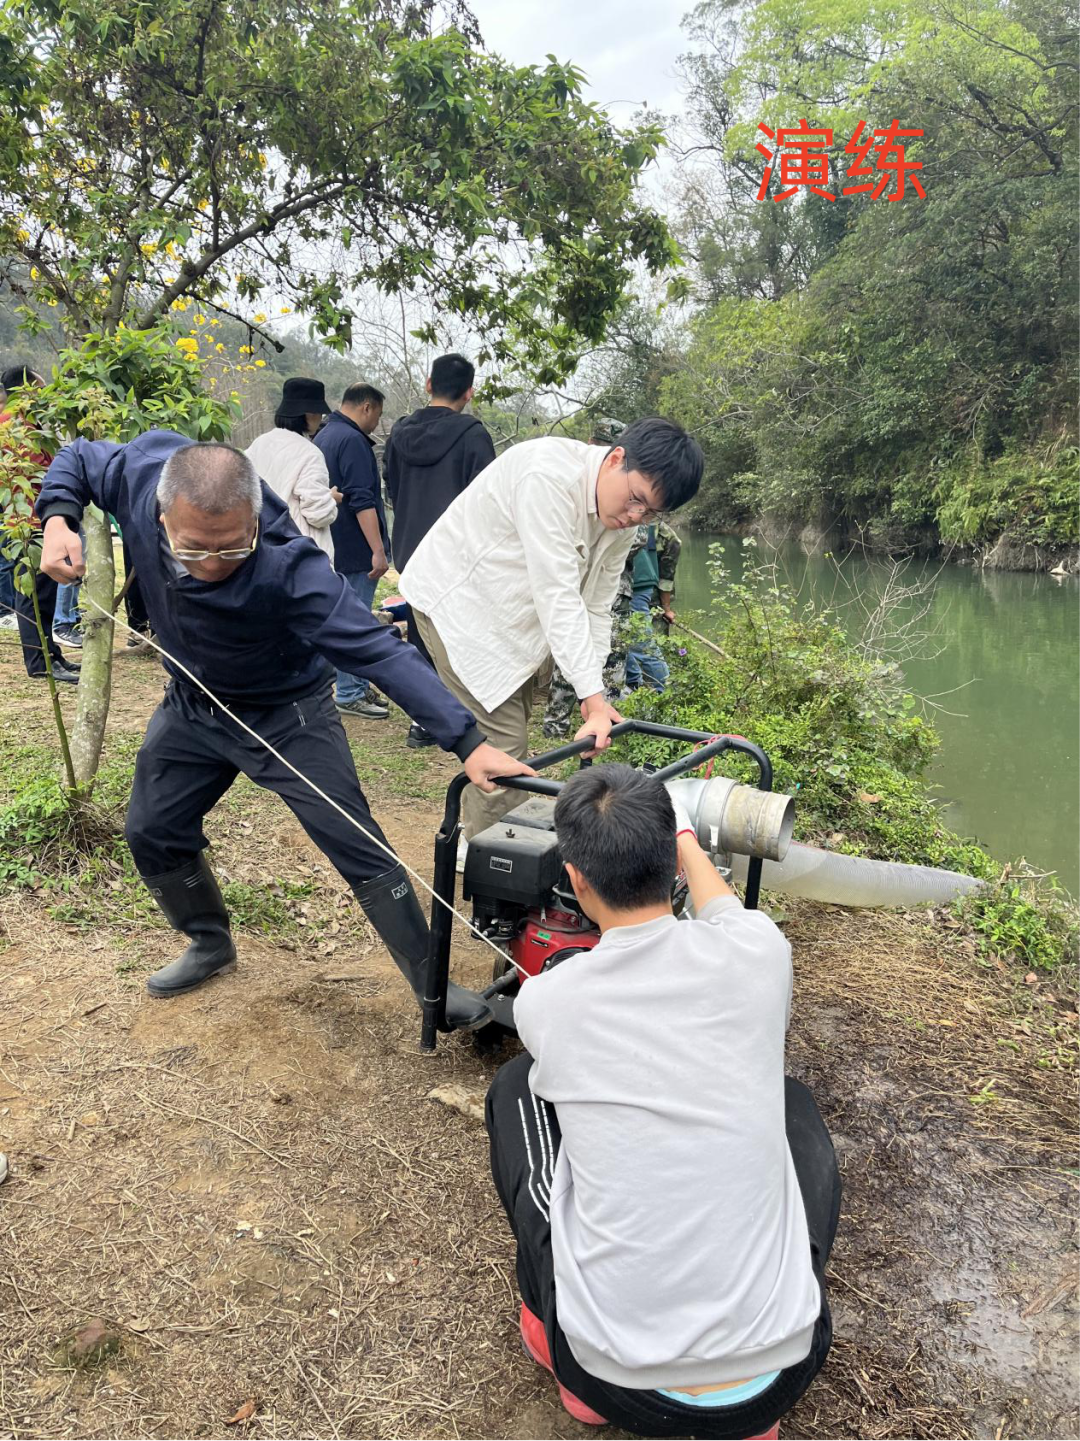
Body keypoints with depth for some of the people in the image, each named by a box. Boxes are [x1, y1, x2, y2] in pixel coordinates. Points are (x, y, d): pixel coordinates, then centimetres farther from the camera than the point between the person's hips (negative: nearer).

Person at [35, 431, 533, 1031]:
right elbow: (77, 459, -1)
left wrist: (467, 741, -47)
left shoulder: (287, 567, -38)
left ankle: (432, 984, 7)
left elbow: (378, 649, -41)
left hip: (285, 716, -5)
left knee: (358, 846, -7)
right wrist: (57, 520, -22)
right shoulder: (142, 471, -24)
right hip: (191, 706, 6)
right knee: (152, 832, 15)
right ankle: (210, 944, 41)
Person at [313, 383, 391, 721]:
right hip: (355, 549, -10)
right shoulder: (353, 440, -15)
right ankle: (349, 695, -1)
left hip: (334, 547, 10)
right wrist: (378, 550, -23)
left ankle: (359, 685, 23)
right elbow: (362, 501, -22)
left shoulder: (324, 436, 18)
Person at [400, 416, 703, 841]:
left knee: (512, 732, 15)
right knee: (502, 743, -12)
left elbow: (596, 605, 2)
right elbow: (557, 596, -34)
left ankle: (475, 833, 32)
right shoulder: (550, 476, -31)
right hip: (457, 600, -9)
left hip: (514, 615, 9)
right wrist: (593, 696, -34)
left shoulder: (623, 520, -4)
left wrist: (595, 699, -4)